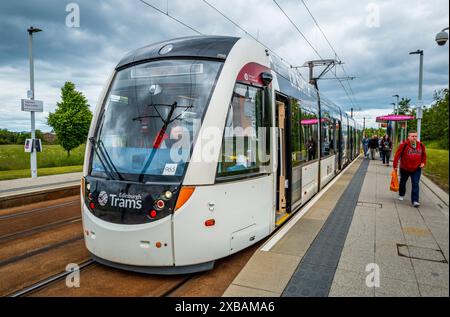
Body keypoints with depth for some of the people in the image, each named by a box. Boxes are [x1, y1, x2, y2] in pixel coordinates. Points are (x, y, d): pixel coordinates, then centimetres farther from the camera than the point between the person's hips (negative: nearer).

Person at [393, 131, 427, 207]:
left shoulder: (421, 145, -1)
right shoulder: (404, 145, -16)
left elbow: (424, 155, 14)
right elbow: (397, 155, -15)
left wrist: (423, 163, 1)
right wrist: (395, 166, -15)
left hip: (416, 169, 2)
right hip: (404, 169, -1)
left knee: (415, 185, -6)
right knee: (403, 182, 18)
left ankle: (415, 200, -6)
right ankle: (401, 195, 41)